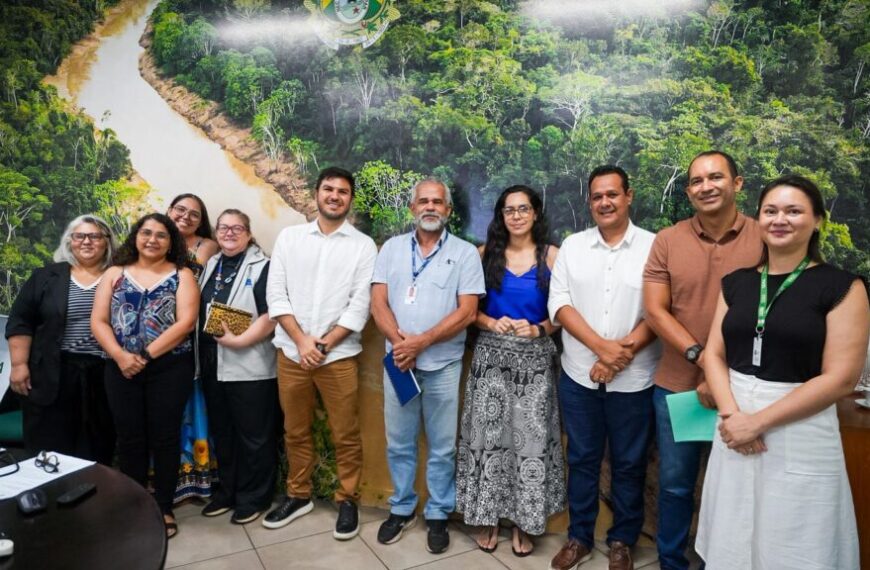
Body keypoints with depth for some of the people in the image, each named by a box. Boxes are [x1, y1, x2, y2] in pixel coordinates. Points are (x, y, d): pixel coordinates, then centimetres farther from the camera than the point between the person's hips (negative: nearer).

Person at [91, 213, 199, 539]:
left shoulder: (182, 275, 2)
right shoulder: (115, 274, 10)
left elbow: (186, 322, -9)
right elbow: (98, 322, 3)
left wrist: (146, 355, -15)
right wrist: (120, 356, -13)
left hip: (169, 367, -2)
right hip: (122, 368, 3)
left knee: (164, 437, 4)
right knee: (129, 439, 9)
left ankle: (164, 508, 19)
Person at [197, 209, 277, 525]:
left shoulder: (262, 267, -7)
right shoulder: (211, 265, 15)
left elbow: (271, 317, -15)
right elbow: (199, 310, 20)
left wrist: (238, 340, -22)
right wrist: (202, 353, 8)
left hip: (250, 367, -7)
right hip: (213, 366, 7)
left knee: (253, 435, 5)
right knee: (221, 433, 17)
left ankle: (253, 497, 20)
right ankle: (226, 491, 33)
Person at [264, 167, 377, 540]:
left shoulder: (363, 245, 0)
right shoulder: (289, 237, 6)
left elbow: (360, 305, -6)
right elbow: (275, 294, 1)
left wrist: (324, 345, -12)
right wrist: (301, 341, -10)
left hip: (339, 355, -2)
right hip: (292, 352, 3)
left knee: (345, 435, 6)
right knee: (295, 431, 15)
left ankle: (347, 500, 25)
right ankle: (298, 495, 34)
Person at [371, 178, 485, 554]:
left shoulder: (465, 252, -3)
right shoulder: (392, 248, 6)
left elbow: (467, 312, -10)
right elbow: (378, 302, 0)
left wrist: (420, 342, -15)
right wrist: (398, 340, -16)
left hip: (443, 364, -2)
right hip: (397, 361, 2)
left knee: (442, 446, 9)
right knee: (398, 442, 13)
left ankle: (438, 515, 28)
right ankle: (401, 509, 33)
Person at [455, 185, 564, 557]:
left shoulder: (551, 256, 0)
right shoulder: (486, 253, 4)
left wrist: (538, 329, -17)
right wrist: (491, 322, -13)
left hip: (534, 358, -1)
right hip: (491, 355, 1)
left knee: (530, 438, 3)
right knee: (488, 435, 5)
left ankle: (524, 521, 21)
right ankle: (488, 517, 23)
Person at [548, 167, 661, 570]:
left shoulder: (654, 246, -3)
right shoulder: (572, 245, 4)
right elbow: (559, 303, -4)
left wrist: (620, 356, -16)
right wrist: (601, 347, -16)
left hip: (634, 380, -1)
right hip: (579, 376, 2)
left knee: (628, 464, 13)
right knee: (582, 459, 14)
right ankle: (579, 537, 32)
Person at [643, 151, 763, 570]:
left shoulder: (765, 239, -5)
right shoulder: (667, 241, -2)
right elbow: (654, 311, -5)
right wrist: (702, 358, -16)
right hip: (676, 385, 1)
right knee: (674, 483, 15)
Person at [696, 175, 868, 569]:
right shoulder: (736, 283, 6)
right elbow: (714, 354, 5)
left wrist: (759, 421, -16)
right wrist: (731, 414, -12)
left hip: (800, 436, -4)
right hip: (736, 428, 4)